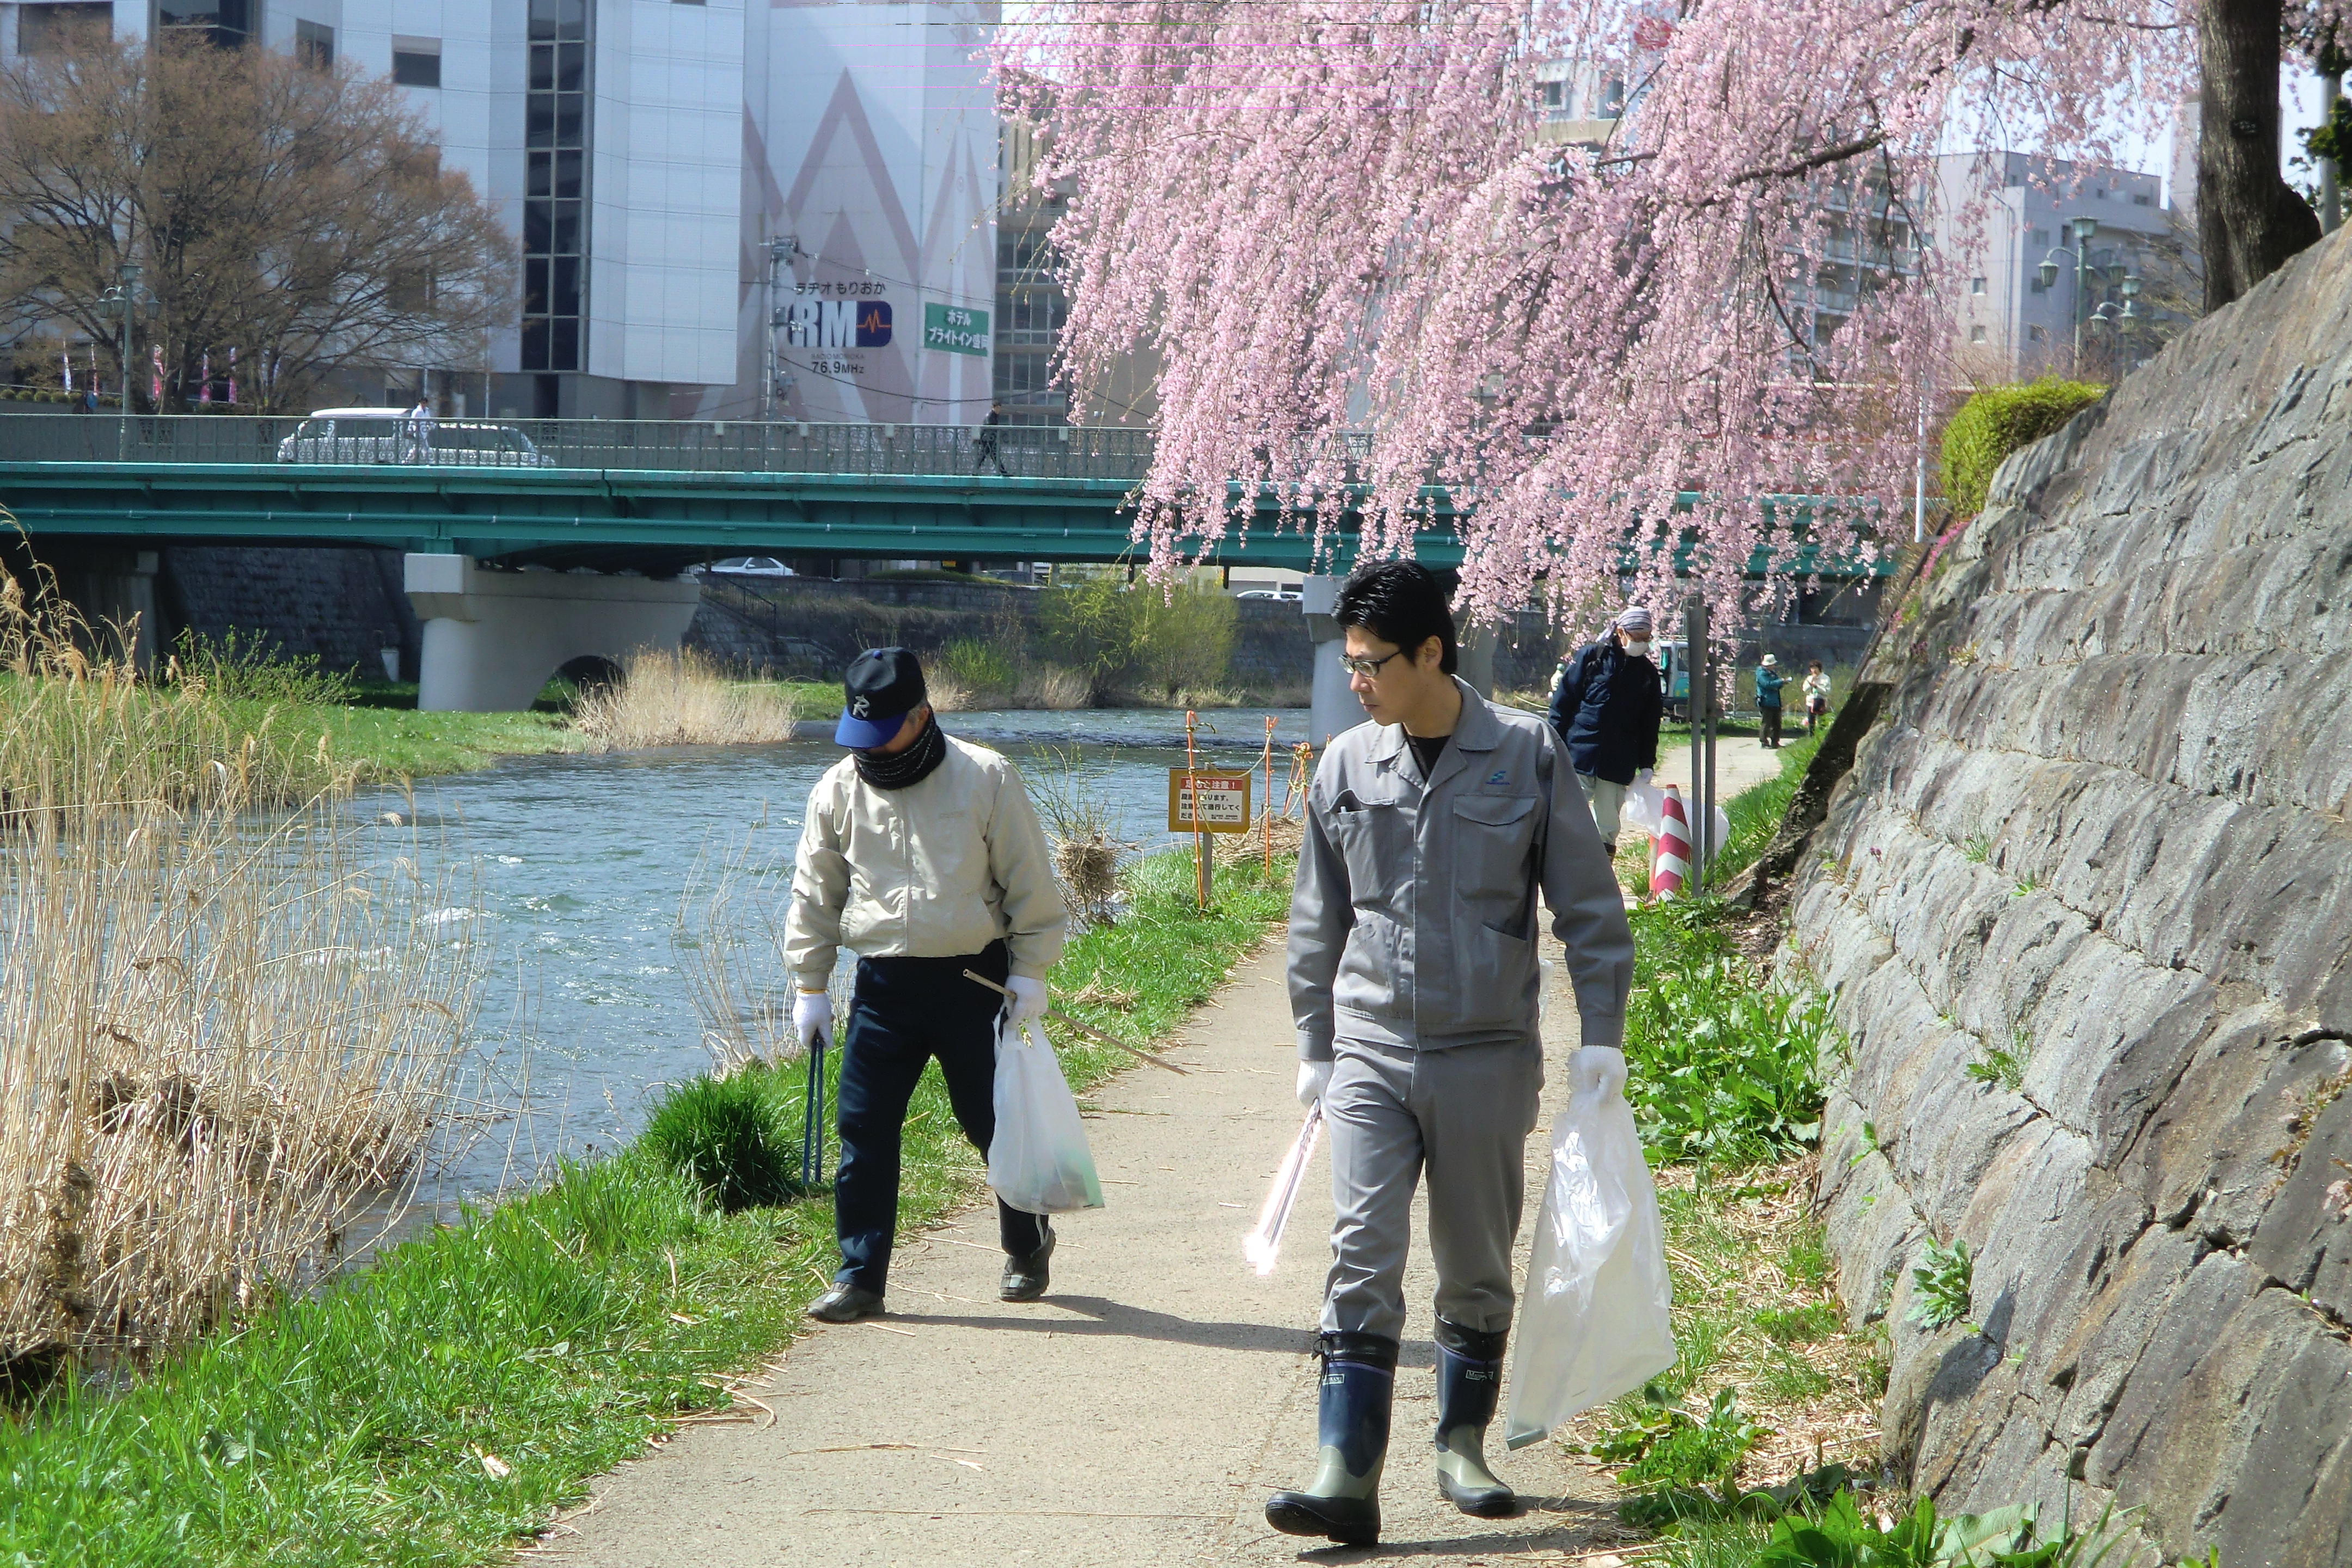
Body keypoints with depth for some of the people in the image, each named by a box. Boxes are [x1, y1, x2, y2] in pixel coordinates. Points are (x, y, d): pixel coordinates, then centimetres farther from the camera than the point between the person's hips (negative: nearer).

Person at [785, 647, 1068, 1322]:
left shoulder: (986, 779, -5)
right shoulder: (837, 789, 3)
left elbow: (1031, 886, -1)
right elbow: (815, 895, 11)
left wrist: (1029, 973, -5)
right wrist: (810, 986, 8)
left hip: (973, 982, -2)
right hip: (883, 986, 2)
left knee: (997, 1124, 7)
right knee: (864, 1130, -2)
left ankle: (1027, 1247, 30)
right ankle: (860, 1277, 5)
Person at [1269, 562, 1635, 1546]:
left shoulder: (1526, 756, -4)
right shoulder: (1346, 767, 4)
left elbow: (1587, 905, 2)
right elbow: (1318, 922, 14)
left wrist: (1601, 1034, -2)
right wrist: (1314, 1048, 15)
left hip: (1488, 1057, -1)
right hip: (1372, 1054, 1)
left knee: (1477, 1270, 9)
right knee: (1362, 1259, -10)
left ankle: (1462, 1447, 27)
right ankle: (1345, 1477, -15)